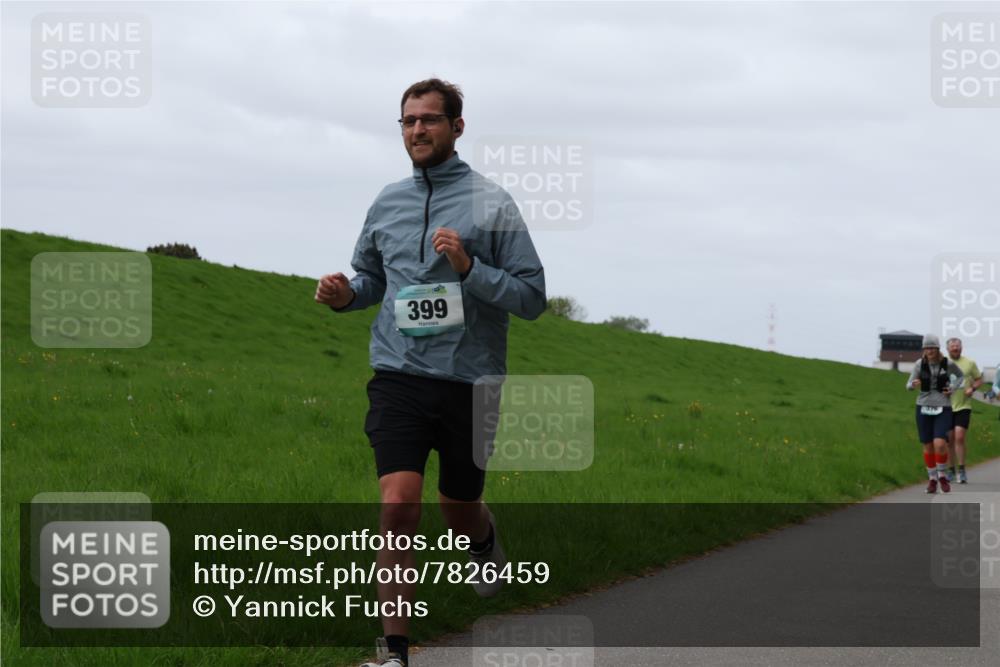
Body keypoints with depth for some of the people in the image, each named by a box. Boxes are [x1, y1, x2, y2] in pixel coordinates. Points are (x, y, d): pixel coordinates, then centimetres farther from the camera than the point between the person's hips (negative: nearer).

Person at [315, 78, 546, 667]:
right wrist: (346, 294, 2)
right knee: (399, 507, -15)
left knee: (459, 512, 14)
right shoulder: (387, 203, 9)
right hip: (399, 376, 1)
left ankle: (486, 536, 53)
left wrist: (469, 268, -20)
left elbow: (533, 296, -6)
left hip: (471, 381, -1)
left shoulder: (492, 203, -3)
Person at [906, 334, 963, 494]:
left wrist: (952, 388, -3)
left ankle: (942, 475, 6)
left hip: (943, 409, -2)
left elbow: (960, 375, 15)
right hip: (924, 408, 2)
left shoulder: (948, 363, -6)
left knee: (939, 444, -18)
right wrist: (914, 384, -25)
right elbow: (909, 385, -1)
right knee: (928, 446, 6)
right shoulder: (919, 364, -5)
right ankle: (932, 479, 26)